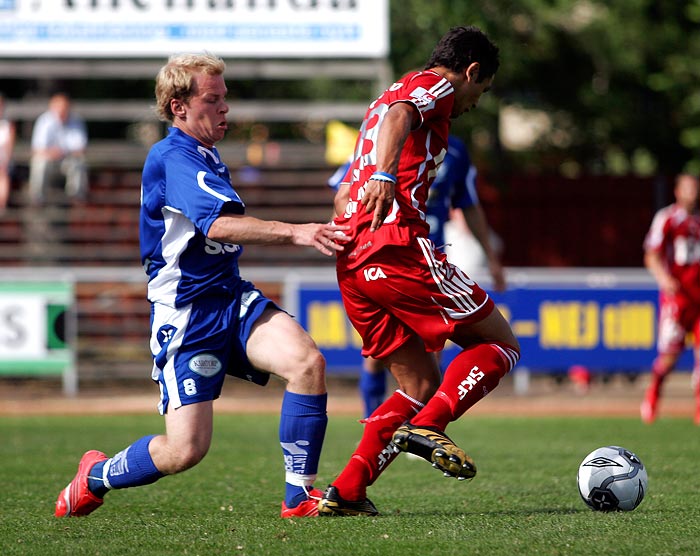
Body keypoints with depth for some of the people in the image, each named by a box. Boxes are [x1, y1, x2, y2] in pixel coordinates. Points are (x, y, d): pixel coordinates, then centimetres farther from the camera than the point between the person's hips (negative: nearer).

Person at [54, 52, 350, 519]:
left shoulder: (207, 157, 17)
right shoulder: (173, 157, -15)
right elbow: (220, 224, -31)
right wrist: (296, 233, -38)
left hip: (231, 297, 8)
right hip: (186, 313, -8)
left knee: (308, 362, -20)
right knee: (186, 450, -10)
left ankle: (300, 496, -12)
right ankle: (96, 477, 19)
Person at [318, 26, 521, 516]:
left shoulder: (394, 93, 32)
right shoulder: (435, 86, 5)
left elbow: (342, 195, 32)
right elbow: (399, 115, -21)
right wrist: (385, 174, -36)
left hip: (351, 264, 9)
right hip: (399, 246, -9)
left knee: (422, 384, 15)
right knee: (501, 343, 1)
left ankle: (346, 491, 3)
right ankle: (425, 427, -20)